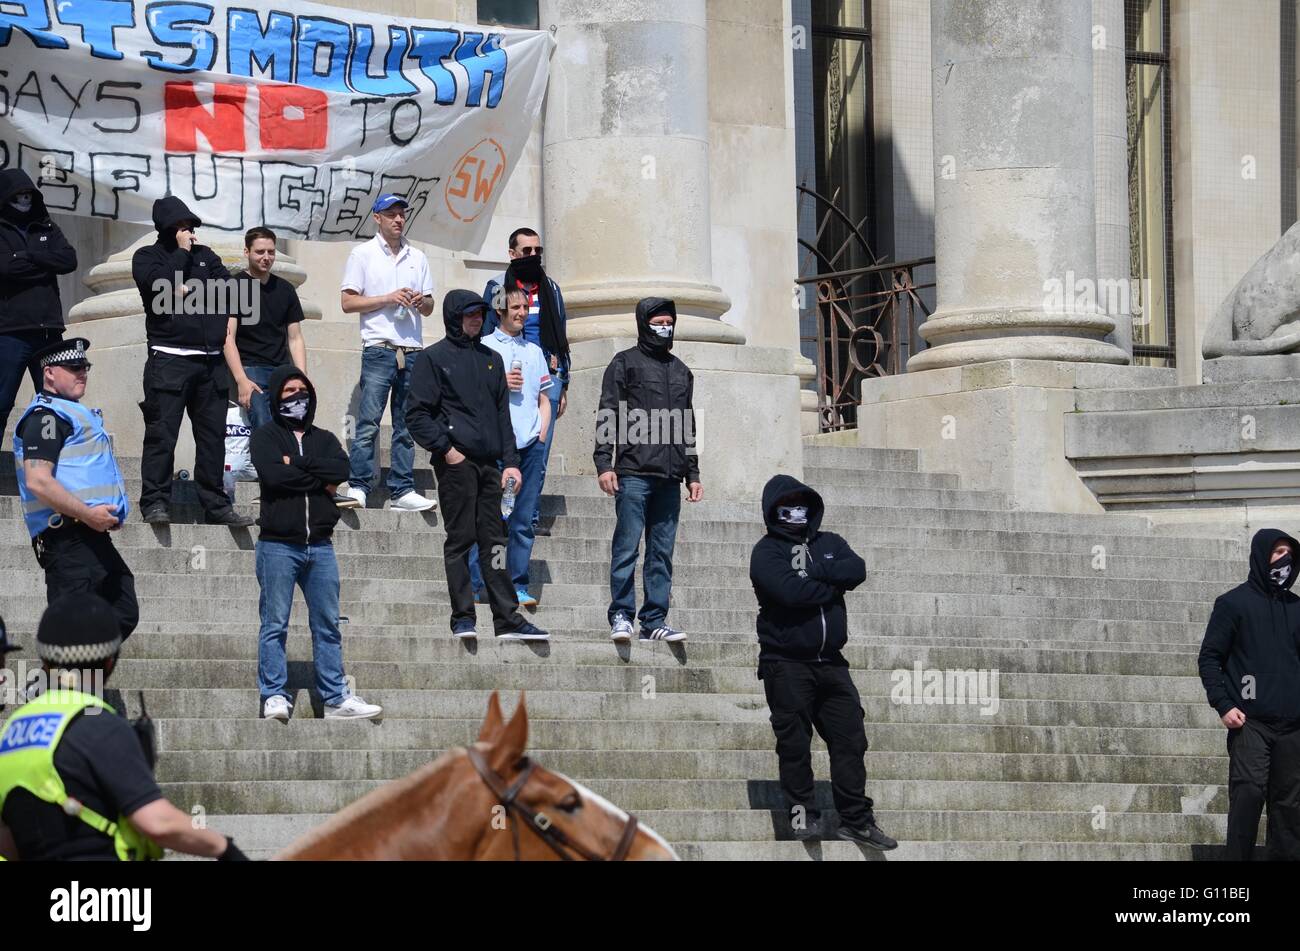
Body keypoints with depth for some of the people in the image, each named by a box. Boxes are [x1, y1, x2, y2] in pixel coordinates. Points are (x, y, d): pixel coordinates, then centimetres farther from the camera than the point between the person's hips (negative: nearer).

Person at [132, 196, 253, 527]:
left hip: (211, 360, 5)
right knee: (162, 434, -9)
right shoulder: (147, 257, 7)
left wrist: (193, 289, -6)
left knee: (213, 435, 5)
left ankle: (215, 505, 9)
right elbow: (161, 283, -14)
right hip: (169, 359, -5)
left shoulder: (205, 255, 20)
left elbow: (227, 286, 6)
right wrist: (182, 252, -3)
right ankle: (155, 502, -7)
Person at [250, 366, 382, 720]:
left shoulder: (324, 439, 17)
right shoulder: (266, 436, 5)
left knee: (328, 625, 6)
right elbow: (272, 474, -14)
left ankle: (336, 698, 9)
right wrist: (320, 481, -5)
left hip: (319, 545, 4)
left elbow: (342, 469, -3)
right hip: (278, 544, -4)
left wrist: (297, 463, -10)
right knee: (275, 625, -4)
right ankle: (275, 697, -2)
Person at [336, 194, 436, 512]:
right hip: (379, 349, -4)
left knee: (407, 426, 4)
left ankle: (402, 491, 5)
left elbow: (429, 308, 21)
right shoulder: (363, 254, 5)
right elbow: (348, 302, -1)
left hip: (412, 351, 4)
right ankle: (358, 487, -10)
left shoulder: (417, 257, 18)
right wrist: (388, 299, -10)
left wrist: (421, 301, -3)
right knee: (368, 422, -10)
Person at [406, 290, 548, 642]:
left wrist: (510, 461, 10)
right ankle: (462, 618, -1)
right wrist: (445, 448, -13)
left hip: (489, 463, 5)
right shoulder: (433, 359, 2)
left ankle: (508, 619, 2)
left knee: (494, 541, 4)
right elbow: (417, 415, -3)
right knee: (460, 540, -4)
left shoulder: (491, 359, 19)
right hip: (456, 462, -5)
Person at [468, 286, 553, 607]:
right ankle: (479, 586, -7)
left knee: (523, 520, 3)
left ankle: (519, 586, 5)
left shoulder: (534, 352, 20)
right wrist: (500, 384, -11)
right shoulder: (483, 348, 6)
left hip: (530, 444, 4)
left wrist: (542, 433, 8)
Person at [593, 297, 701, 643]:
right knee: (626, 547, -7)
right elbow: (607, 416, -1)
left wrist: (693, 474, 20)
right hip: (633, 472, -5)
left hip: (670, 478, 5)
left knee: (662, 552, 3)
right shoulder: (625, 363, 5)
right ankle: (621, 616, -4)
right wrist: (604, 463, -10)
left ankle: (655, 621, 5)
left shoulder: (681, 371, 22)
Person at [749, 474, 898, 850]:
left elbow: (857, 569, -7)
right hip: (787, 663, -5)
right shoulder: (766, 551, -2)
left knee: (850, 740, 2)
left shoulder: (830, 544, 14)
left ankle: (856, 819, 6)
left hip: (831, 663, 5)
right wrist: (832, 584, -7)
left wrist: (811, 571, -15)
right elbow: (789, 590, -20)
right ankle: (802, 813, 8)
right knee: (795, 744, -2)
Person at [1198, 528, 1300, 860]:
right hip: (1250, 721, -4)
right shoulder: (1234, 603, 4)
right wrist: (1223, 705, -10)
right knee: (1249, 792, -15)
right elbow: (1209, 658, 2)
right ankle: (1238, 858, -13)